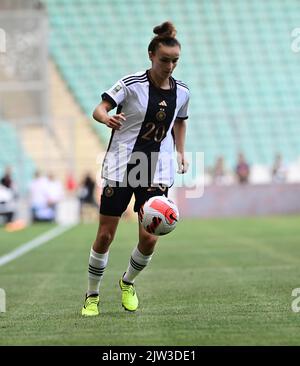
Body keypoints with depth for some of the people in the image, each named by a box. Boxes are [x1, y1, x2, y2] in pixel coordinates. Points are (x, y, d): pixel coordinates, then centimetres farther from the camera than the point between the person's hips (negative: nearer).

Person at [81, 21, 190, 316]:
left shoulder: (182, 92, 3)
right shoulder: (132, 84, -10)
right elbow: (100, 108, -19)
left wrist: (181, 153, 12)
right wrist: (107, 118, -41)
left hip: (157, 171, 3)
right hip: (121, 166, -3)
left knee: (149, 238, -7)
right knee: (105, 235, 1)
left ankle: (128, 283, 23)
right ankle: (92, 296, 19)